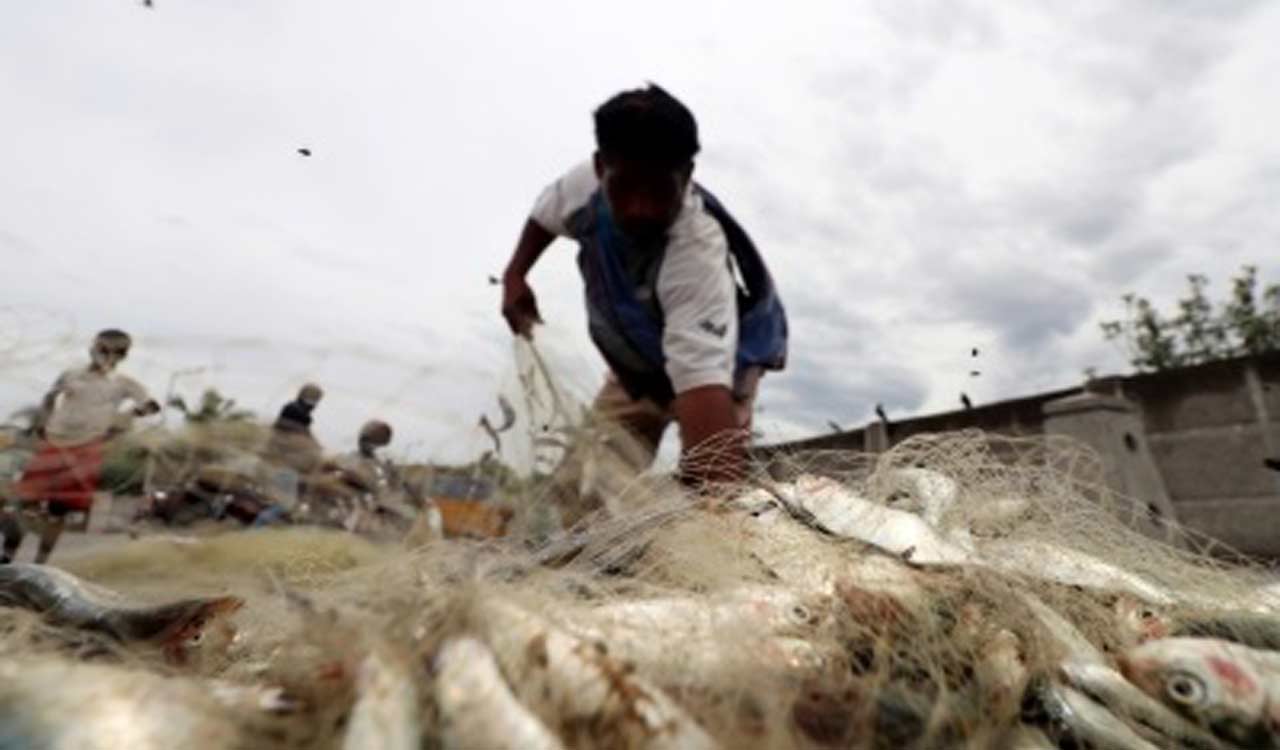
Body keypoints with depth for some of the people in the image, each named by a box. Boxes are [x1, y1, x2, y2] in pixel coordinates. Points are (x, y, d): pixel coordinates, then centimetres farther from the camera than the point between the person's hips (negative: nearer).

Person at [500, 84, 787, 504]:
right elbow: (547, 213, 2)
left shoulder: (699, 255, -45)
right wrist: (515, 276, -5)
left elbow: (704, 379, -58)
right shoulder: (588, 185, -24)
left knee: (714, 472, -26)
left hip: (714, 362, -5)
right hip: (633, 363, 6)